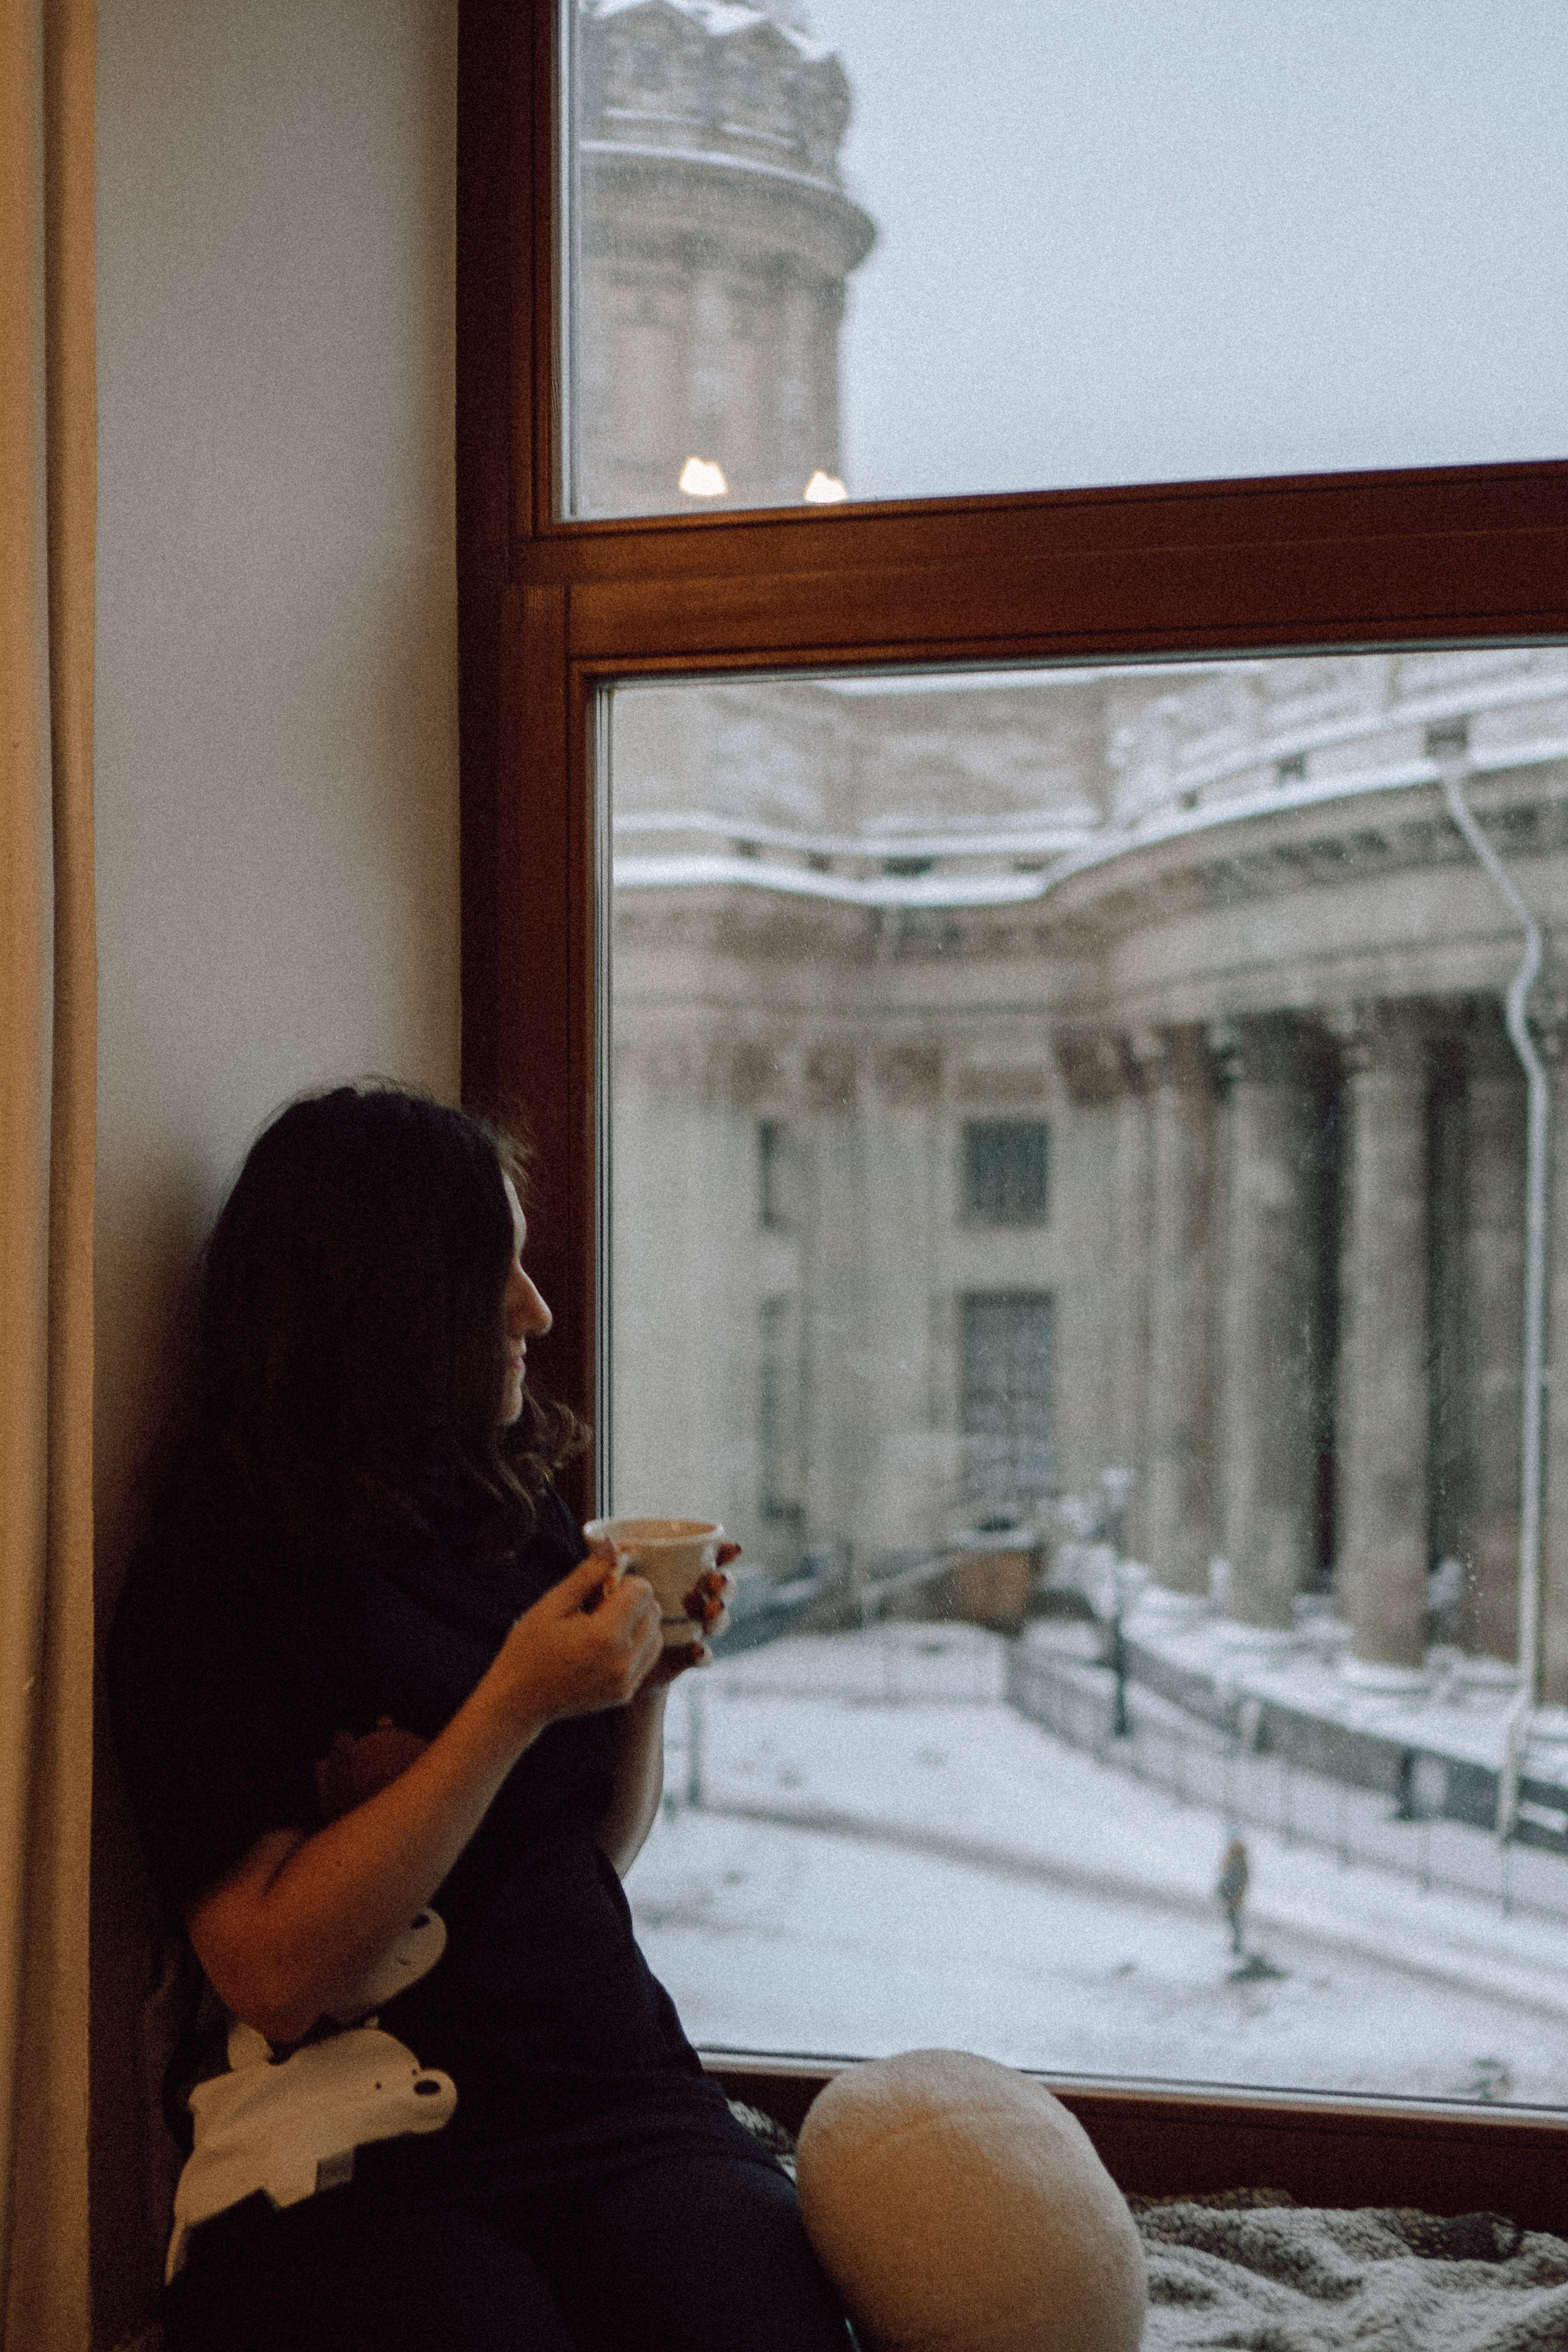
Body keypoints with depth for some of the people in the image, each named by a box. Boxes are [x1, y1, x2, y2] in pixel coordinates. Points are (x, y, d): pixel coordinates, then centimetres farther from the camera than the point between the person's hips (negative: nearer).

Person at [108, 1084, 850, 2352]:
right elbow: (273, 1977, -15)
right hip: (365, 2174, -4)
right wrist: (513, 1705, -17)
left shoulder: (523, 1519, 13)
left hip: (618, 2093, 5)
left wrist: (646, 1676, 4)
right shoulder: (213, 1579, -6)